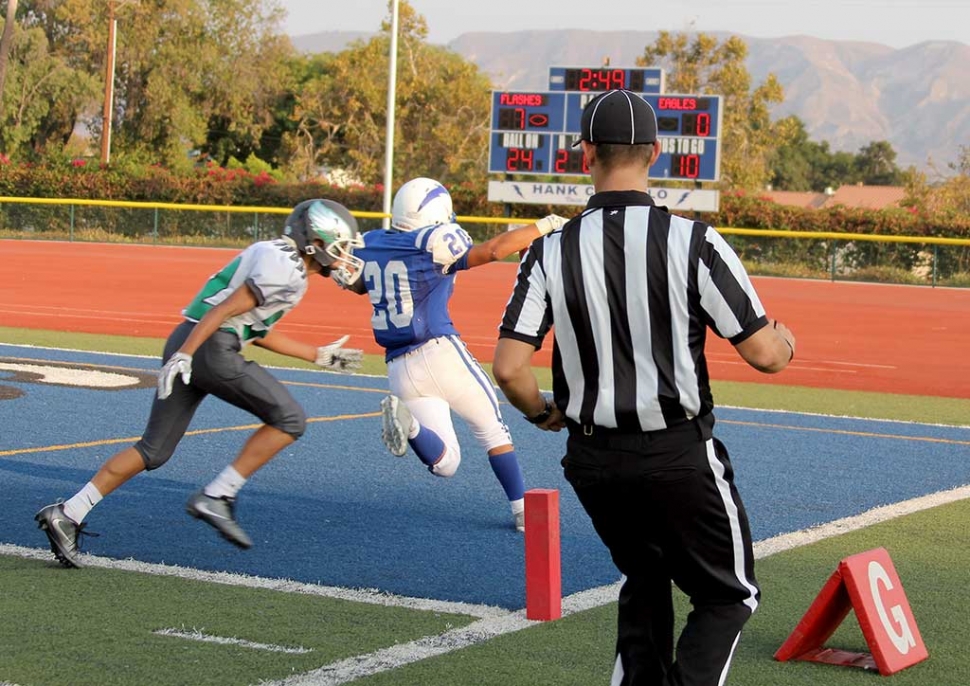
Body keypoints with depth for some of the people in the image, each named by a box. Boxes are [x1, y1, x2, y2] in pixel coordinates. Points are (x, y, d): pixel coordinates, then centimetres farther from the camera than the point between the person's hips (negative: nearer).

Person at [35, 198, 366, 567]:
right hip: (210, 348, -10)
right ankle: (215, 498, -4)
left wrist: (320, 355, 33)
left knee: (153, 451, 11)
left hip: (186, 345, 10)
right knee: (289, 420, -4)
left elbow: (258, 332, 29)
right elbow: (227, 309, -16)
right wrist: (184, 354, -22)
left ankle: (67, 513, 8)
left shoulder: (275, 258, 23)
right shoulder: (285, 269, -8)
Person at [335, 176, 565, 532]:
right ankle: (522, 509, 11)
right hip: (440, 352, -5)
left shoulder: (370, 245, 9)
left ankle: (404, 419, -20)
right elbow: (494, 250, -16)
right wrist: (544, 225, -6)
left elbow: (357, 285, 27)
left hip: (400, 369, 5)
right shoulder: (434, 243, -9)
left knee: (445, 463, 7)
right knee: (493, 429, 16)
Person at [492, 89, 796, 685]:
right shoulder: (693, 242, -13)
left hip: (592, 458, 4)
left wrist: (542, 412, 12)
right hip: (679, 456, -4)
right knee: (729, 596, 13)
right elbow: (763, 354, -11)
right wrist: (786, 343, 14)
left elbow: (508, 368, -10)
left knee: (645, 581, 27)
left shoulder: (552, 251, -5)